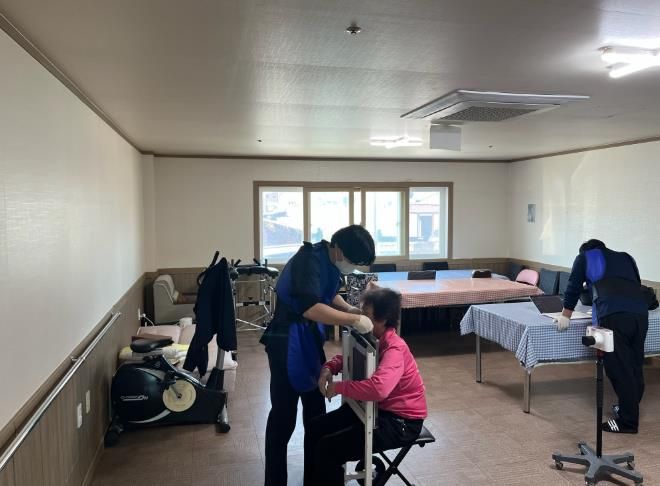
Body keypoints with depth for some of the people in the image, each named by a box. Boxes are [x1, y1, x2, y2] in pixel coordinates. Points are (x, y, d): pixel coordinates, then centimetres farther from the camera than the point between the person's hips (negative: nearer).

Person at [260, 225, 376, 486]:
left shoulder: (330, 261, 2)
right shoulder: (310, 260, -25)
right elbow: (310, 307, -38)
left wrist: (349, 309, 1)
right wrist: (353, 320, -34)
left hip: (310, 338, 9)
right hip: (288, 341, -9)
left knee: (316, 407, 18)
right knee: (284, 413, -1)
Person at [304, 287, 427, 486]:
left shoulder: (394, 349, -28)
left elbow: (378, 389, -44)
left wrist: (339, 387, -29)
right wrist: (329, 368, -5)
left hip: (400, 420, -9)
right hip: (377, 408, 9)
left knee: (327, 448, -17)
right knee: (315, 429, 4)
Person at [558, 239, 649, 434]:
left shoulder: (584, 257, 19)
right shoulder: (625, 257, 31)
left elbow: (574, 287, 19)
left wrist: (566, 315, 28)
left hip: (614, 315, -5)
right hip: (640, 312, 6)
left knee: (620, 370, 1)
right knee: (635, 366, 17)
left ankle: (628, 421, 8)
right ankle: (630, 408, 33)